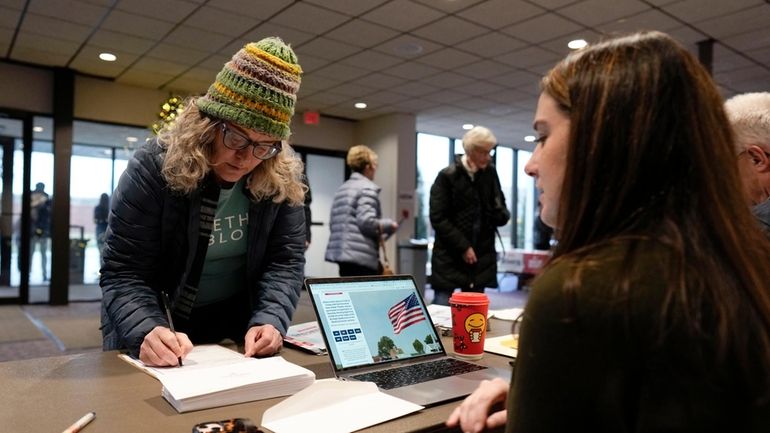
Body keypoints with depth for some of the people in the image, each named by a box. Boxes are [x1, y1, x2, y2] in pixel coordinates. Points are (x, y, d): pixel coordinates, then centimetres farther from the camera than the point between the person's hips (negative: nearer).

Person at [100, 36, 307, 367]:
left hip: (237, 330, 1)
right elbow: (123, 273, -17)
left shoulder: (284, 178, -11)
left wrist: (270, 320, -25)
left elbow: (286, 259, -9)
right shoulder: (152, 168, -17)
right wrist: (147, 332, -34)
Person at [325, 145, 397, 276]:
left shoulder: (342, 189, 18)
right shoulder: (367, 188, -7)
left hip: (341, 252, 9)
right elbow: (366, 221, -19)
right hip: (360, 255, -9)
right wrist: (390, 225, -2)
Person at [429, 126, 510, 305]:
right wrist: (463, 246, -13)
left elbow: (500, 209, 16)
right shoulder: (448, 176, -7)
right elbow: (438, 218, -10)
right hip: (450, 257, -4)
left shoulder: (490, 173, 7)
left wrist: (502, 214, -9)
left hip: (481, 257, 4)